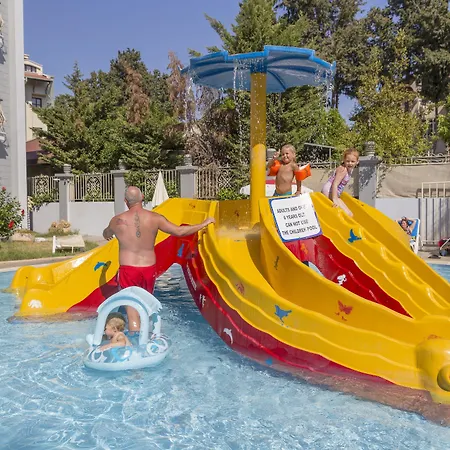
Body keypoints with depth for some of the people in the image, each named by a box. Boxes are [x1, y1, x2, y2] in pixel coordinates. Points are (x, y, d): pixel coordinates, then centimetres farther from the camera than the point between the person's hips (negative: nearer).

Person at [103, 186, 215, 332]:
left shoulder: (117, 221, -5)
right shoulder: (154, 218, -6)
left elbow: (106, 235, 18)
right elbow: (180, 231, -5)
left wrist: (107, 232, 45)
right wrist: (204, 223, 7)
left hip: (128, 270, -2)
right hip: (149, 269, 3)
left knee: (132, 313, 1)